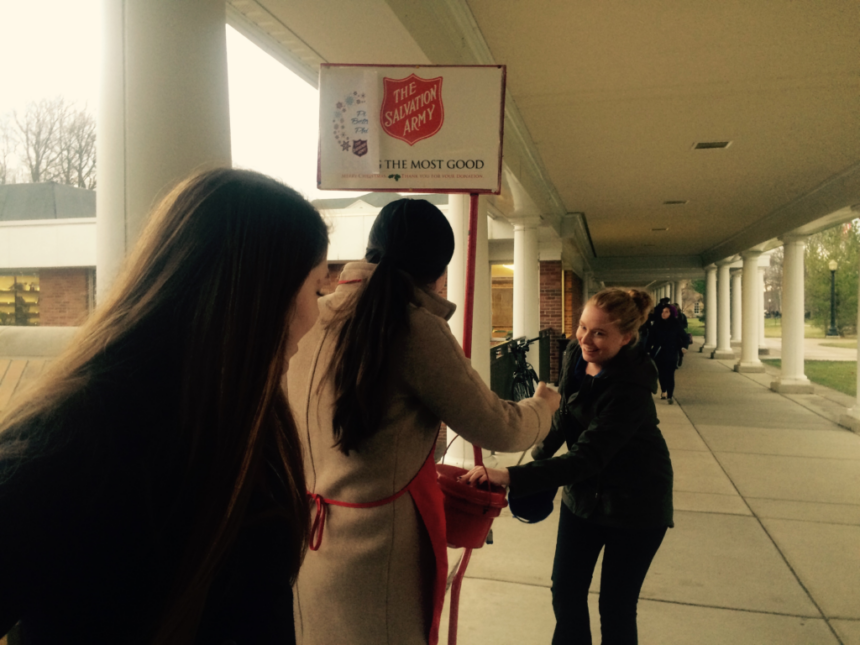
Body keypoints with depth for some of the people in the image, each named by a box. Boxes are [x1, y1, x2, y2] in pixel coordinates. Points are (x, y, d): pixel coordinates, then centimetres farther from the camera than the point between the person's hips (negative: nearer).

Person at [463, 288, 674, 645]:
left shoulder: (630, 387, -30)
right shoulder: (575, 355, -9)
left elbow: (587, 457, -39)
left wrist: (510, 477, -48)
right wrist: (540, 453, 2)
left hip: (636, 504, -6)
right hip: (583, 494, 6)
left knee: (616, 607, 6)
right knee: (566, 593, 12)